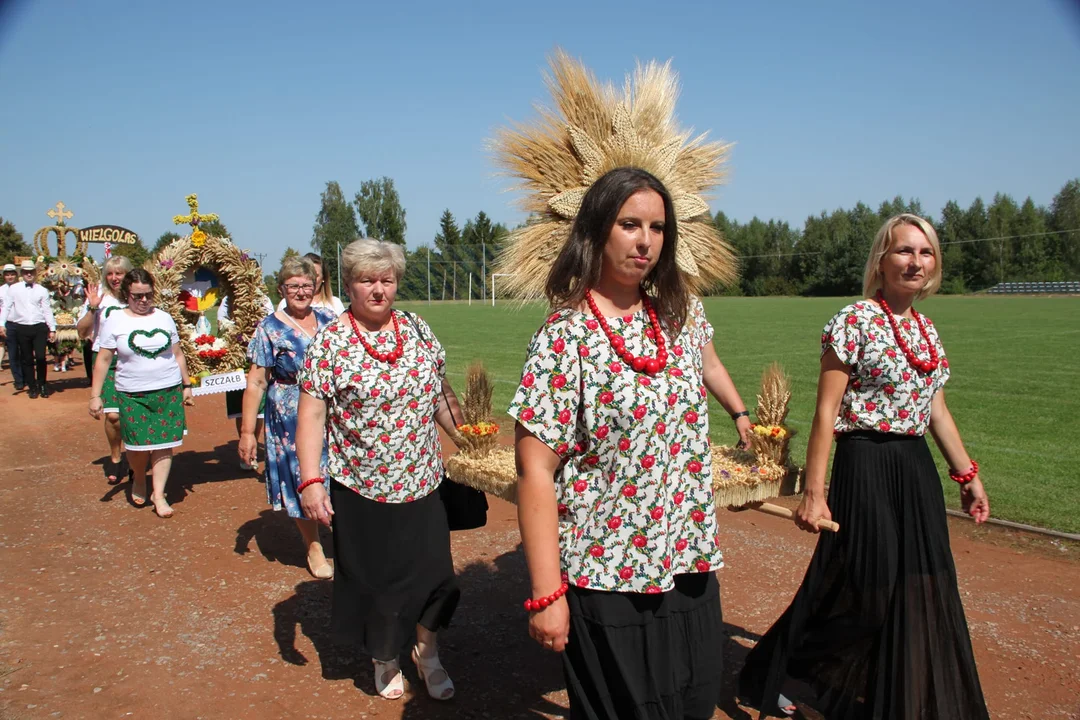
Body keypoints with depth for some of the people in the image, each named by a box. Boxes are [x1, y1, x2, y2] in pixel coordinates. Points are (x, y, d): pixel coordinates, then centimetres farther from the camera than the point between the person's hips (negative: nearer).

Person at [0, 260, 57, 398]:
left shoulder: (42, 290, 4)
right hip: (21, 328, 1)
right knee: (27, 359, 7)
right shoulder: (14, 289, 4)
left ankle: (42, 385, 13)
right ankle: (32, 388, 18)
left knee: (41, 357, -6)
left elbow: (47, 310, 3)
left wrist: (52, 329, 0)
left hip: (39, 327, -1)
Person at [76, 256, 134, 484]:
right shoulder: (99, 296, 2)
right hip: (105, 360, 0)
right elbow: (81, 330, 2)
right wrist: (92, 308, -11)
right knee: (113, 415, -9)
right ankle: (115, 458, 12)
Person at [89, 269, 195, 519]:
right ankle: (139, 480, 31)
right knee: (138, 445, 0)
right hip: (133, 395, -1)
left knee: (163, 444, 1)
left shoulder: (164, 317, 6)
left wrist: (187, 385, 12)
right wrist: (95, 396, -3)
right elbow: (103, 359, 0)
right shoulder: (115, 321, 0)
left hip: (169, 392, 2)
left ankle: (159, 494, 11)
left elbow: (178, 354, 13)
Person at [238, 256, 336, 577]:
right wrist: (247, 431, -10)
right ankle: (314, 549, 28)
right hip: (291, 423, -3)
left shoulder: (328, 320, 5)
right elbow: (256, 383, -7)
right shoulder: (270, 329, -5)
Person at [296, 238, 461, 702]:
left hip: (422, 483, 3)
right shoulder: (329, 342, -8)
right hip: (361, 490, -3)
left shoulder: (418, 331, 3)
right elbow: (311, 416, -11)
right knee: (375, 581, 12)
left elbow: (443, 397, 11)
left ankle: (428, 654, 34)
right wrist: (311, 481, -18)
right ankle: (385, 660, 38)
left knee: (433, 573, 9)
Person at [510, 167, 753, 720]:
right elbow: (535, 471, -19)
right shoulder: (565, 336, -17)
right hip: (607, 578, -6)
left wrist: (739, 414, 40)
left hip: (689, 561, 6)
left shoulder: (682, 311, 2)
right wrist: (546, 595, -20)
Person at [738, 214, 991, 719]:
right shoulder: (855, 321, -12)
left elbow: (937, 410, 19)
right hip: (867, 468, -7)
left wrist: (967, 474, 18)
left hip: (917, 470, 8)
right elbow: (825, 411, -16)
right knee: (866, 592, 0)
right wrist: (814, 492, -20)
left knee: (918, 592, 16)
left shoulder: (926, 330, 11)